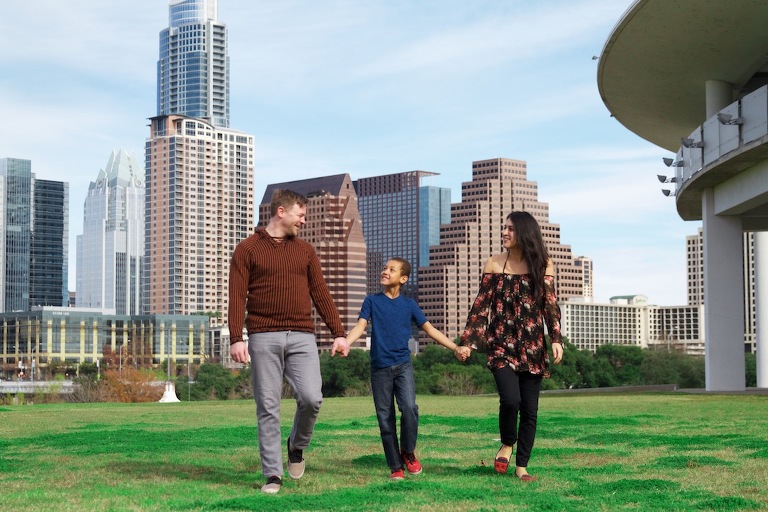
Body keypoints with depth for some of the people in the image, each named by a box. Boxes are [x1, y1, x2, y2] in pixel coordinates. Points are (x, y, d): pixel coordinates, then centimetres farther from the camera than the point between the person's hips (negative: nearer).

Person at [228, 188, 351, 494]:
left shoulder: (305, 251, 15)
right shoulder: (248, 249, 4)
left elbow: (321, 295, 13)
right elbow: (237, 297, -2)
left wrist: (338, 333, 6)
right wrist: (236, 338, -12)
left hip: (301, 337, 2)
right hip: (263, 338, -2)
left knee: (311, 398, -13)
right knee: (268, 408, -1)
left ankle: (297, 445, 16)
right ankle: (273, 475, 7)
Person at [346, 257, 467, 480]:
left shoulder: (409, 304, 7)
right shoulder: (372, 301, 5)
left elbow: (430, 329, 9)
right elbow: (360, 326, -5)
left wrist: (455, 348, 2)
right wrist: (345, 343, -24)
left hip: (403, 365, 0)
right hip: (380, 368, 0)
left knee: (409, 408, -20)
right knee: (385, 419, 1)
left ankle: (408, 452, 3)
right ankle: (395, 467, 11)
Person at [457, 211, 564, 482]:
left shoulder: (543, 265, 4)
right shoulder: (494, 264, 3)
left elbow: (550, 304, 2)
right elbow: (481, 305, 3)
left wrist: (556, 339, -10)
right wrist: (468, 341, -3)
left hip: (533, 347, 1)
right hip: (501, 345, -1)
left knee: (530, 409, 2)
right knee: (510, 399, -19)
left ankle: (521, 466, 14)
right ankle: (507, 444, 10)